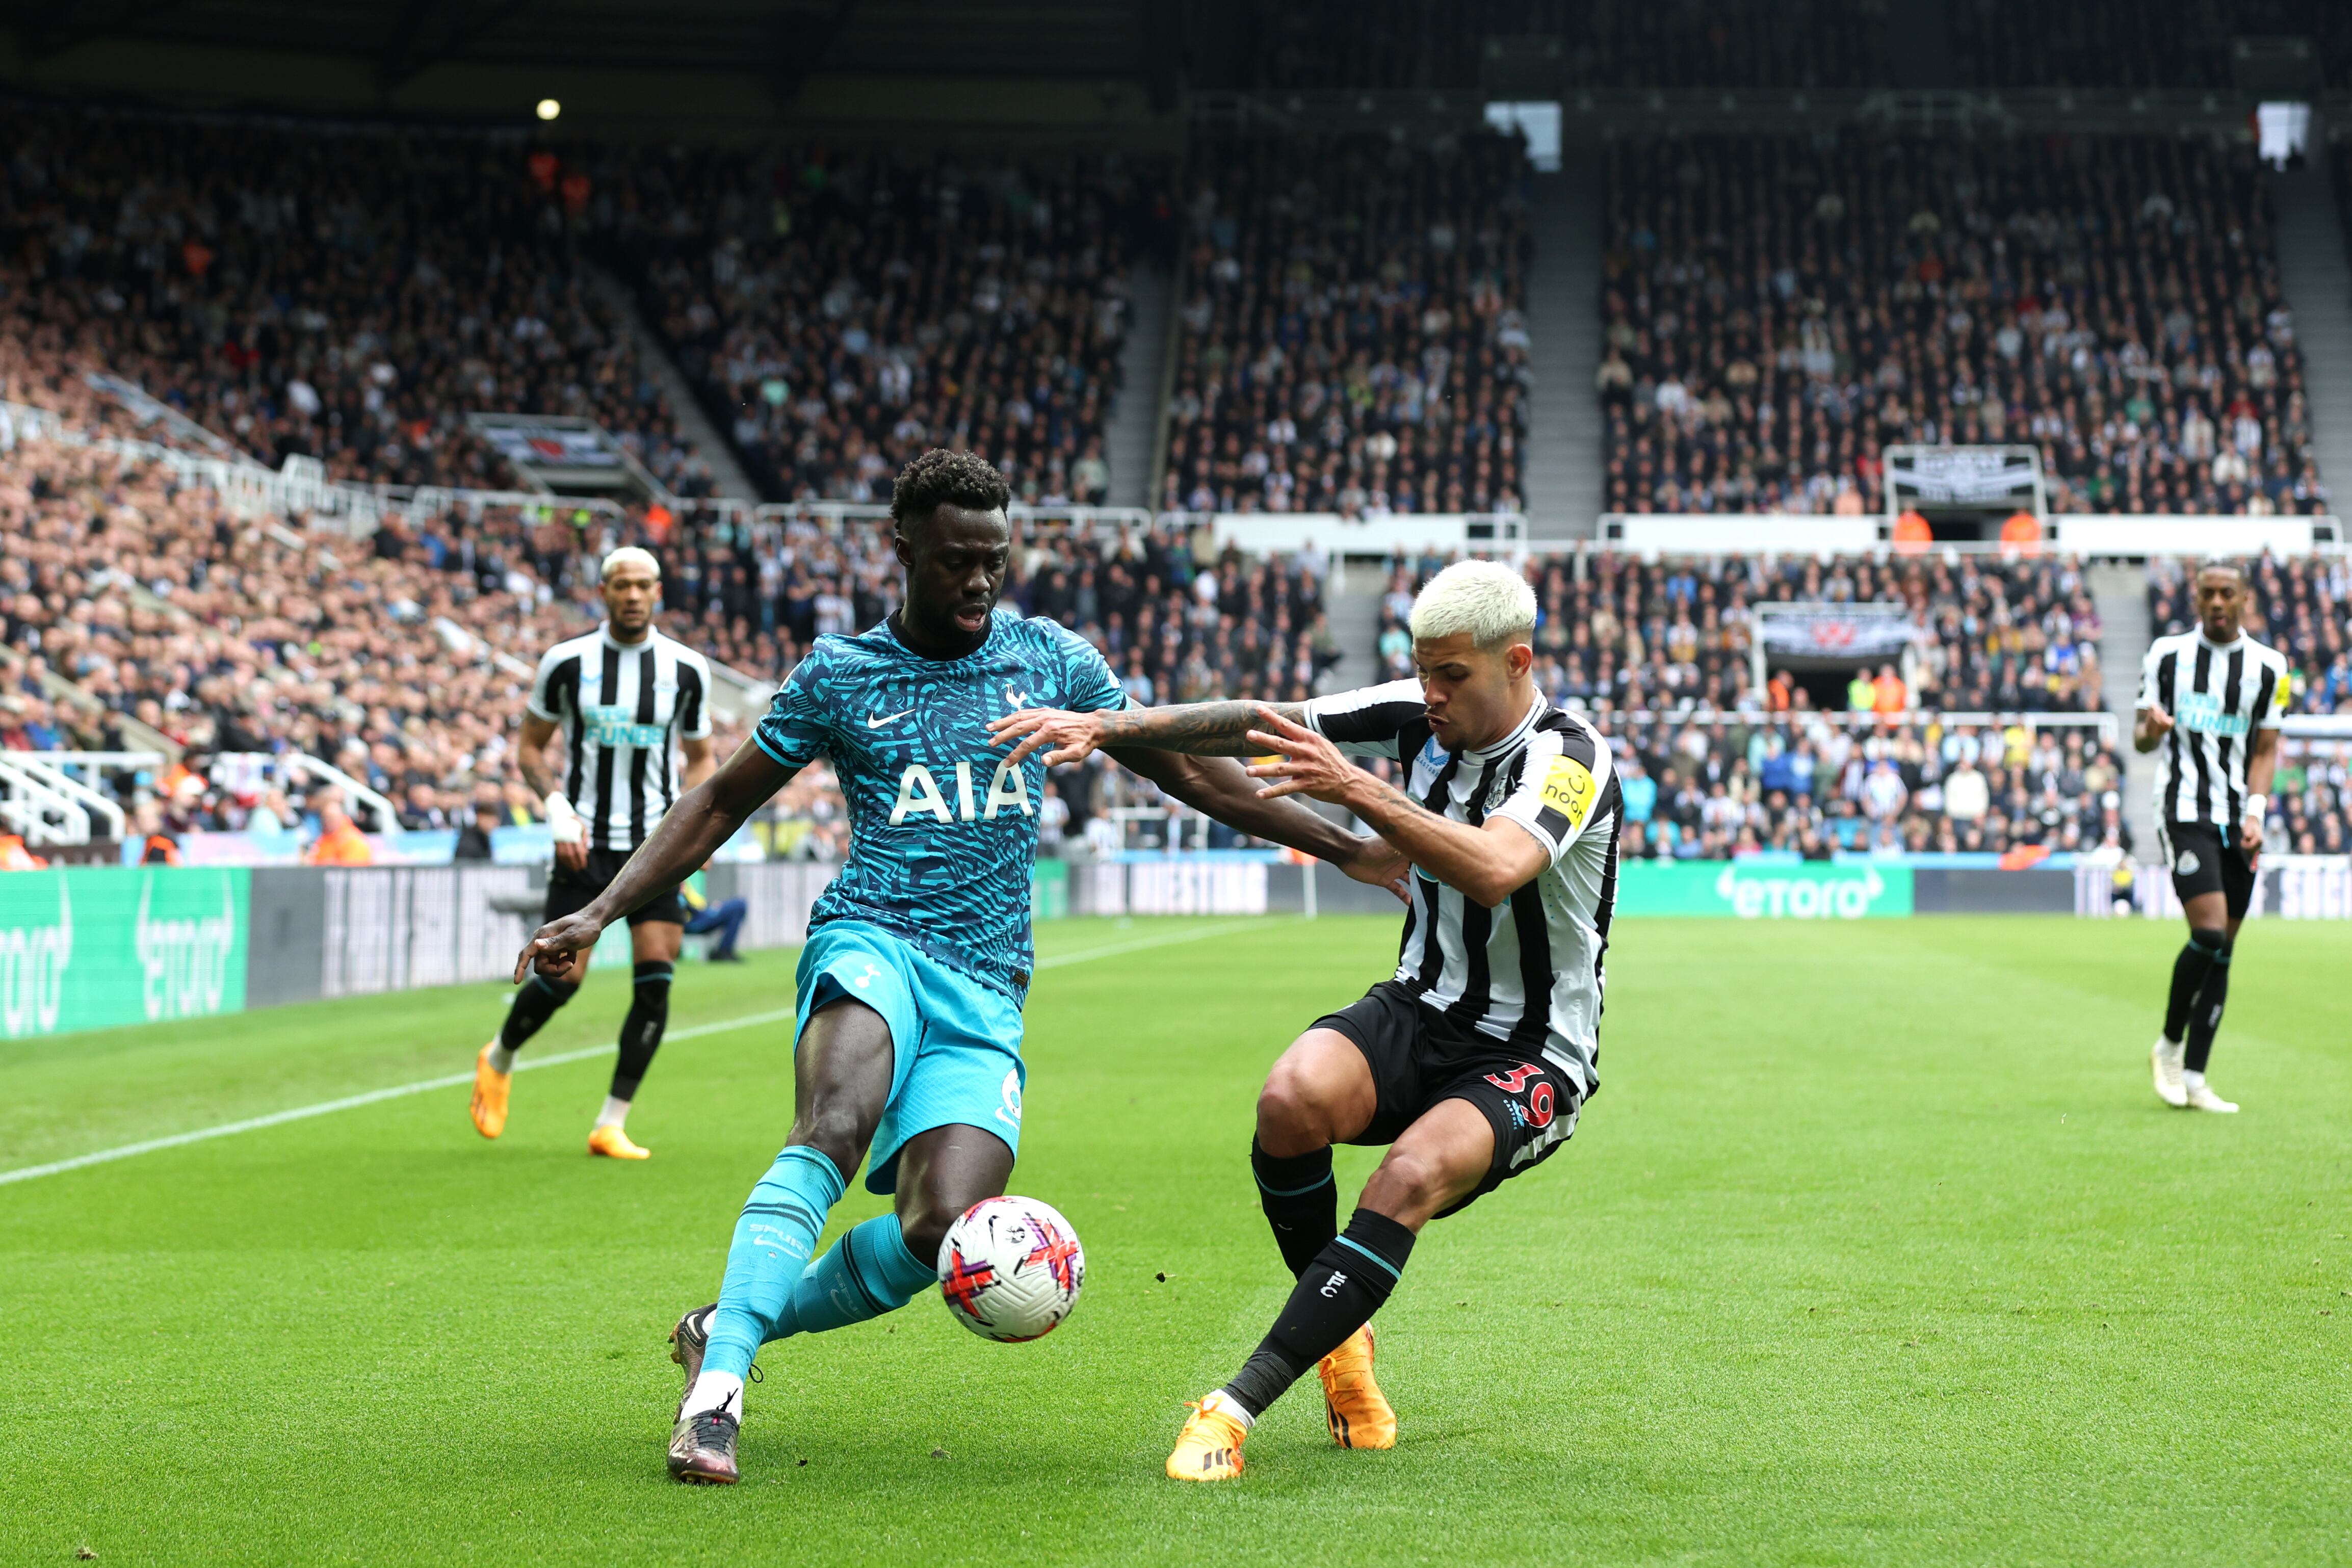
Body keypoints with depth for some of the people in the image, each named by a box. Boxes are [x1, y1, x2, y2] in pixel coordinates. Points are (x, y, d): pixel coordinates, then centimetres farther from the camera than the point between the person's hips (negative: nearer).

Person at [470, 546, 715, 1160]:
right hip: (586, 843, -2)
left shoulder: (687, 669, 3)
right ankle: (499, 1060, 25)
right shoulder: (567, 662, -2)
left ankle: (612, 1126, 0)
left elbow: (699, 757, 15)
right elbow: (530, 745, 8)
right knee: (562, 977, -8)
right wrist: (558, 809, -8)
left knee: (656, 980, -10)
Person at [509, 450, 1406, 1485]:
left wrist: (1347, 849, 18)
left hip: (986, 992, 2)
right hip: (873, 943, -2)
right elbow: (719, 805, 15)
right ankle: (716, 1385, -34)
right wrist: (601, 912, 4)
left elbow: (1190, 775, 20)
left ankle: (733, 1325, 0)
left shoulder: (1050, 659, 13)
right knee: (835, 1127, -35)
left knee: (943, 1231, -21)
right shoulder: (839, 675, 7)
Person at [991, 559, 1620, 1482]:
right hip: (1419, 1011, 5)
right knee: (1294, 1096, -28)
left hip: (1534, 1056, -5)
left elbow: (1494, 870, -39)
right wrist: (1104, 725, -12)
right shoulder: (1414, 714, -1)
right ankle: (1339, 1333, -3)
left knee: (1408, 1181, -33)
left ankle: (1236, 1408, -29)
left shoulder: (1570, 756, -20)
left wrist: (1356, 789, -43)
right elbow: (1256, 725, -1)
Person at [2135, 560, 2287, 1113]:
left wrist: (2255, 814, -6)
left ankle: (2193, 1078, 8)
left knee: (2223, 950, 2)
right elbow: (2143, 735, 7)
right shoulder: (2167, 653, 3)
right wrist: (2150, 729, -18)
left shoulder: (2268, 667, 6)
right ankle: (2170, 1044, 4)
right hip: (2185, 812, -3)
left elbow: (2264, 750, 9)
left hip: (2238, 822, 3)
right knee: (2209, 934, -18)